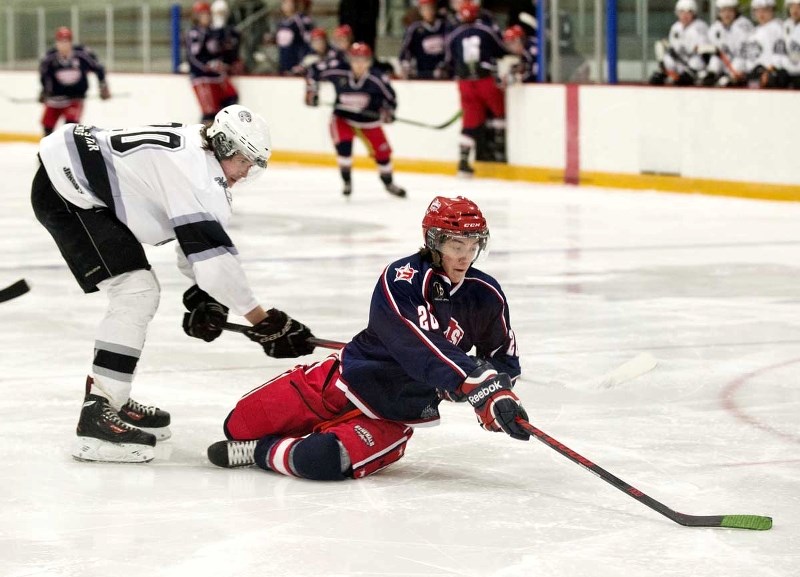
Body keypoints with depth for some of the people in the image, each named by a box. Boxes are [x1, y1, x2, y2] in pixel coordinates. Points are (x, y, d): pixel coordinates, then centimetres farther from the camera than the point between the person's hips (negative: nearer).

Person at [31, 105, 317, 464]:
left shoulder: (199, 155, 8)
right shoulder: (194, 171, -24)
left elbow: (195, 239, 16)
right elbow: (213, 255, -29)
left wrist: (204, 297, 2)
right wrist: (263, 323, -25)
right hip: (65, 188, -11)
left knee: (141, 293, 15)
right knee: (135, 293, -15)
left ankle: (113, 401, 24)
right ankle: (96, 420, -19)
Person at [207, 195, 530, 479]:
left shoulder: (485, 296, -6)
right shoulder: (400, 279, -20)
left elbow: (504, 358, 8)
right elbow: (420, 349, -33)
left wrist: (500, 395, -15)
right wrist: (479, 384, -43)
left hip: (394, 416, 1)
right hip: (344, 379, -1)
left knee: (322, 460, -30)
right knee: (239, 424, -2)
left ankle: (261, 451, -2)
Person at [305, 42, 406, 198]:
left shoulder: (376, 78, -21)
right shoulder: (337, 71, -21)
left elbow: (390, 96, -6)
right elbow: (315, 73, -8)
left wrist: (388, 112, -19)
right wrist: (311, 91, -11)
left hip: (368, 119, 1)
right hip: (343, 117, -1)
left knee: (382, 151, 1)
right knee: (343, 145, -24)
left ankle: (389, 183, 28)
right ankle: (347, 182, -3)